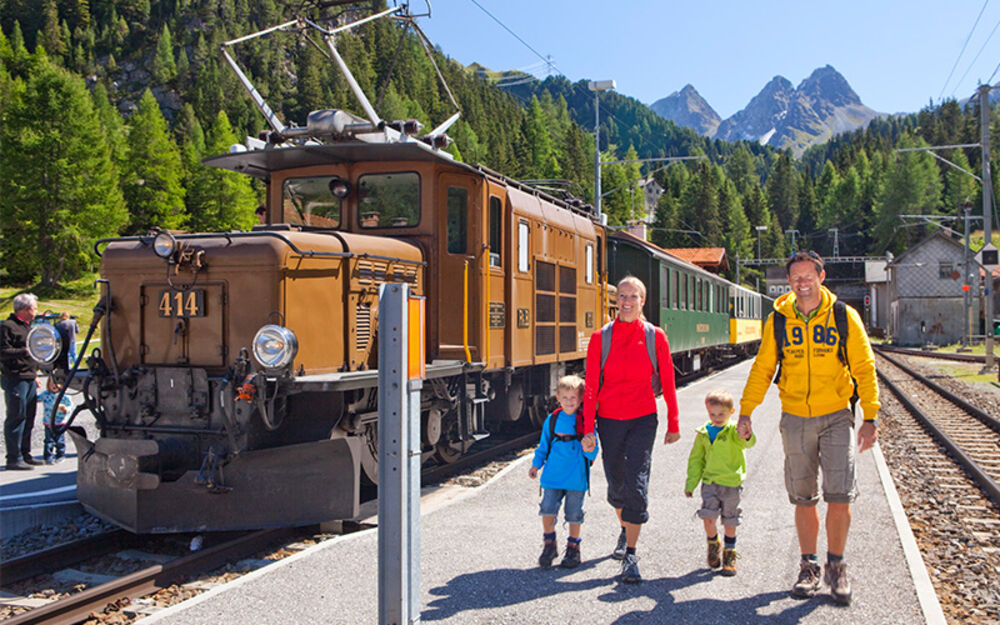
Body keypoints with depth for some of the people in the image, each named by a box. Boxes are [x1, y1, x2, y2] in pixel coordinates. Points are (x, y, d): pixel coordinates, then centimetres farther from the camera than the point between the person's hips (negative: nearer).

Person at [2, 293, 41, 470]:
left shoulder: (27, 326, 20)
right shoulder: (7, 326, -10)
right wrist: (25, 351, -25)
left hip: (28, 379, 9)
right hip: (14, 380, -9)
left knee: (29, 418, 12)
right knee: (16, 417, -8)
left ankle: (25, 454, 21)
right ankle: (13, 459, -5)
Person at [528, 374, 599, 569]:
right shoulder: (552, 420, 5)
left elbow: (592, 453, -2)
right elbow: (544, 445, 16)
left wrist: (589, 449, -23)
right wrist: (536, 464, 9)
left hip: (576, 477, -2)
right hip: (553, 475, 2)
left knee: (574, 513, 6)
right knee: (547, 508, -5)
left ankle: (573, 547, 26)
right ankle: (549, 544, 15)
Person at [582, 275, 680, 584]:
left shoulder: (655, 337, -2)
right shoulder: (601, 338, -2)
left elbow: (667, 382, 5)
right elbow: (591, 385, -2)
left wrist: (673, 424, 8)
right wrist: (588, 428, -6)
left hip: (643, 419, -1)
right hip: (609, 419, 2)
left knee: (636, 484, -11)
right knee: (616, 484, 12)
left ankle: (630, 556, -4)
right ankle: (625, 530, 42)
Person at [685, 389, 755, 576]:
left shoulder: (735, 431, -7)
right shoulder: (703, 433, 3)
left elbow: (747, 443, -29)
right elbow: (695, 460, 12)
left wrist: (747, 436, -53)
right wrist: (690, 484, 11)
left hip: (731, 483, -2)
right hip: (710, 482, 2)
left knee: (729, 522, 8)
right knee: (708, 518, -11)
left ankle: (730, 554, 29)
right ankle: (713, 545, 19)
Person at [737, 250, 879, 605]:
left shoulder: (844, 316, -3)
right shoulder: (778, 320, 1)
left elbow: (863, 368, 0)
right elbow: (762, 369, 7)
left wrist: (870, 417, -5)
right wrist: (746, 412, 2)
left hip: (836, 417, -1)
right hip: (795, 419, 2)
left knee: (840, 495, -6)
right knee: (803, 499, 7)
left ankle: (836, 566, 13)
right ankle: (809, 566, 21)